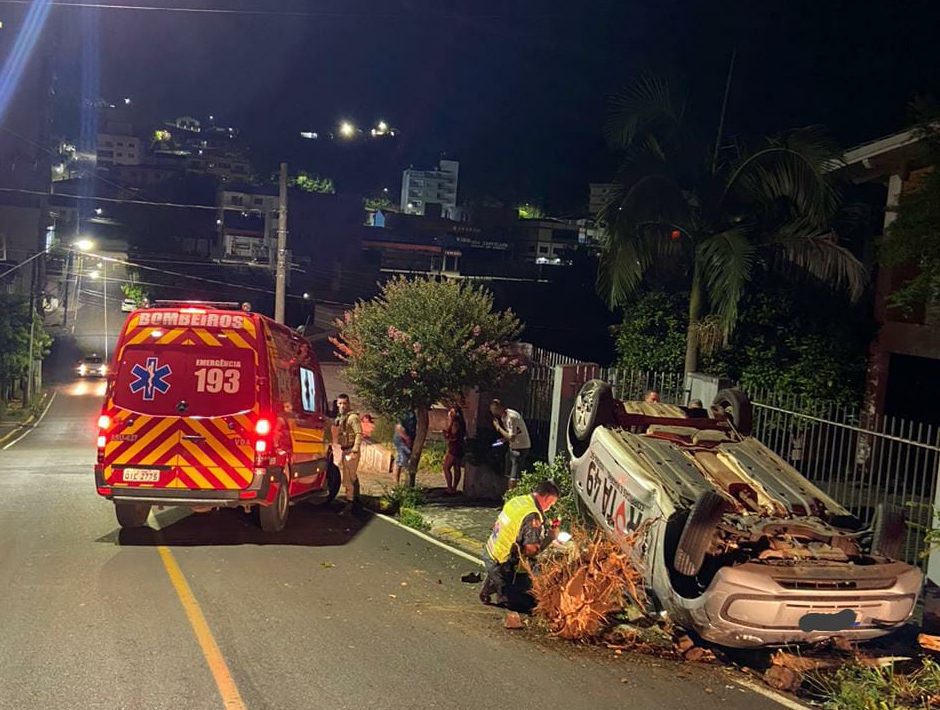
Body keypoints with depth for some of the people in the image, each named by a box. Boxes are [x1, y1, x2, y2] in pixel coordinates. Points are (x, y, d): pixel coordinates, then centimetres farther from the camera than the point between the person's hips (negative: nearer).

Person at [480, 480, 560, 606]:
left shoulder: (516, 500, 0)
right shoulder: (533, 516, -24)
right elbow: (530, 551, -25)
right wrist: (550, 536, -9)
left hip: (488, 553, 8)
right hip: (501, 563, -8)